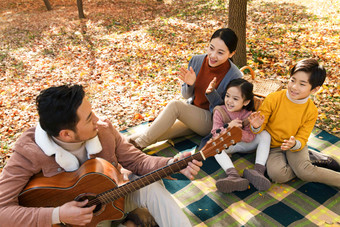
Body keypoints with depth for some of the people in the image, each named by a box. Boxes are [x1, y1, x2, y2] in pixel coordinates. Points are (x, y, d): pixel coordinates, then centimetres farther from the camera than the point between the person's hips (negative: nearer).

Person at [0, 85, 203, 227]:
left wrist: (173, 164, -26)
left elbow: (137, 161, -9)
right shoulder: (29, 152, -26)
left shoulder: (103, 129, -17)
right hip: (66, 210, -1)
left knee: (151, 186, -23)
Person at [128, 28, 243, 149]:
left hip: (212, 121, -5)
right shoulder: (196, 61, -6)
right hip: (191, 115, 5)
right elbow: (186, 95, 4)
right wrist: (189, 84, -20)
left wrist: (211, 93, -29)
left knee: (175, 105, -26)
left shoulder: (235, 77, -18)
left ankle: (142, 141, -15)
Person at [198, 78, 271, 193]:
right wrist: (228, 127, -36)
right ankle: (233, 175, -52)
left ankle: (259, 170, -35)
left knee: (265, 134, -21)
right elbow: (215, 134, -17)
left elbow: (250, 137, -15)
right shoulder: (219, 111, -13)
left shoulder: (248, 114, -12)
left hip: (244, 143, 1)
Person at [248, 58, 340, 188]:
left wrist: (294, 144, -31)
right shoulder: (273, 99, -15)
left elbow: (302, 139, -6)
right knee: (277, 174, -27)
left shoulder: (311, 111, -9)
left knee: (304, 170, -30)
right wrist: (256, 127, -31)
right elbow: (260, 128, -6)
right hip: (272, 147, 0)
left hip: (295, 146, 0)